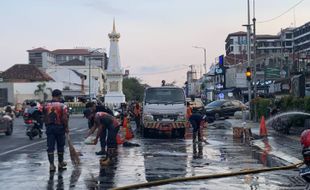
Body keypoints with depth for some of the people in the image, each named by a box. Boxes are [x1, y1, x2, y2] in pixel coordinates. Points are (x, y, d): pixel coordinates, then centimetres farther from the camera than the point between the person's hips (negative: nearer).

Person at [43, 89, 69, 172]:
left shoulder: (46, 106, 4)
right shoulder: (62, 106, -9)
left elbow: (44, 118, 7)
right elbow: (64, 118, -14)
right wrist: (66, 127, -4)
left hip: (49, 127, 3)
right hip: (59, 127, -3)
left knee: (50, 147, 3)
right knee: (60, 146, 12)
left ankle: (51, 165, -1)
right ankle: (60, 163, 24)